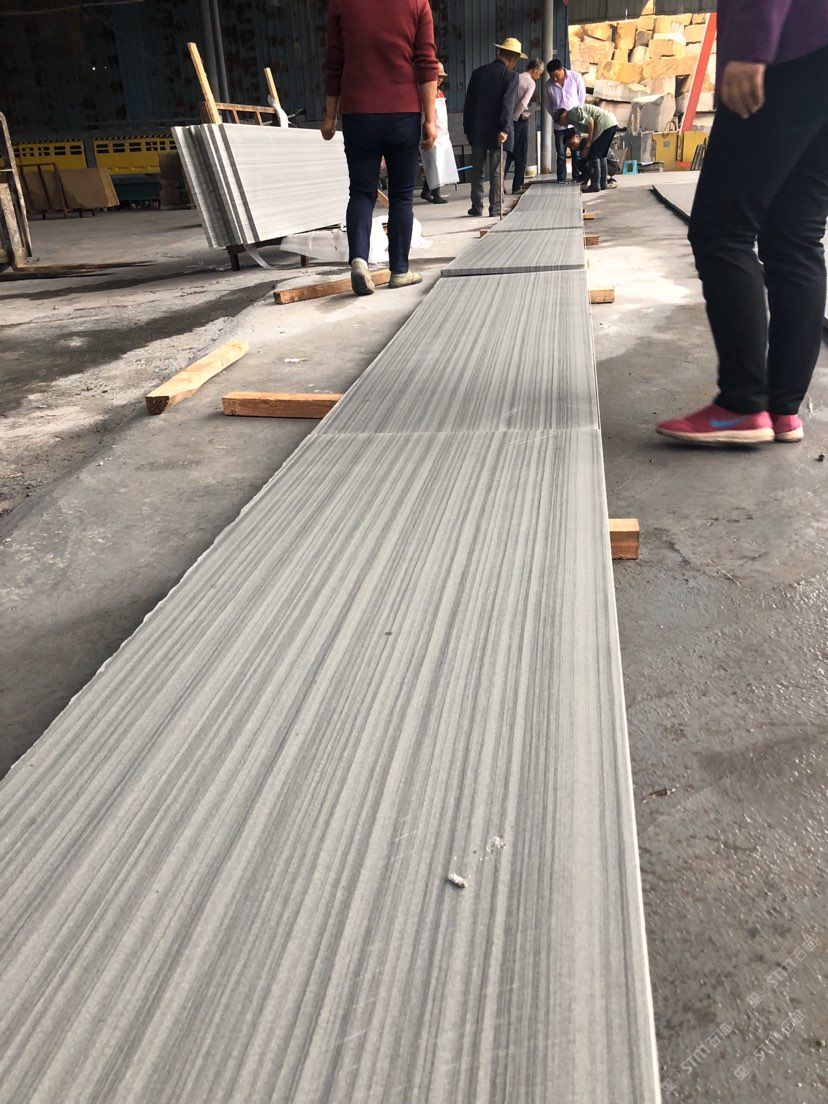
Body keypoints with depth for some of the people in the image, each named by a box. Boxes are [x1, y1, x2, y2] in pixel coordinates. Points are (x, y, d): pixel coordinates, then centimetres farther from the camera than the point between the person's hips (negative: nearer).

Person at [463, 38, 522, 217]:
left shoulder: (478, 72, 9)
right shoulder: (510, 76, -5)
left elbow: (468, 103, 10)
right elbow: (507, 105, -16)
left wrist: (467, 129, 14)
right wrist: (504, 129, -20)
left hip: (477, 131, 4)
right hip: (498, 133, -3)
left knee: (477, 170, 9)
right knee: (496, 172, 1)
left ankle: (477, 207, 11)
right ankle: (495, 208, 1)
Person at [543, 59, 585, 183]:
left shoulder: (575, 77, -5)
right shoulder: (548, 84, -1)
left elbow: (582, 97, 1)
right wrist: (555, 116, 0)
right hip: (559, 125, 1)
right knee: (561, 154, 3)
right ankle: (561, 180, 10)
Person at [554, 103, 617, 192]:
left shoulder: (573, 112, -6)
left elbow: (590, 121, -16)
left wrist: (588, 144, -15)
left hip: (606, 124, -10)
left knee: (592, 155, -6)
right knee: (601, 155, 17)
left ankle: (595, 185, -5)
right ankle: (603, 184, 20)